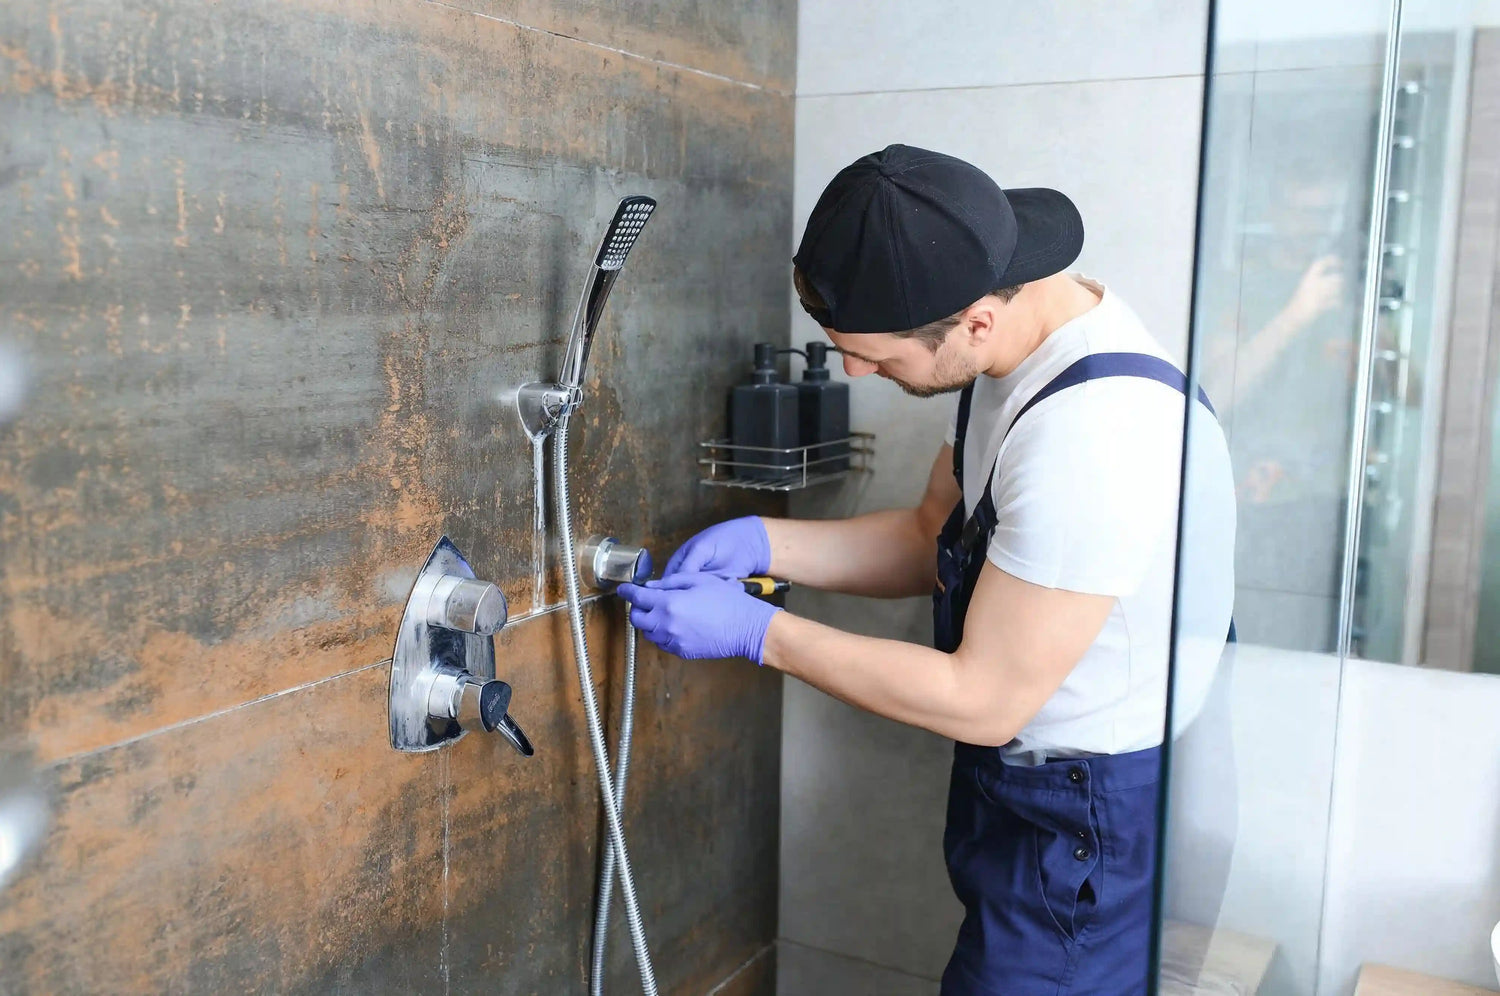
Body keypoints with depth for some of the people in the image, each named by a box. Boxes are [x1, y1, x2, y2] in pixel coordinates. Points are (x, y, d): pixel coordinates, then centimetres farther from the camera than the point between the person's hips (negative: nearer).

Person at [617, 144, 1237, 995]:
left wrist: (757, 631, -19)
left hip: (1087, 834, -9)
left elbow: (982, 699, -24)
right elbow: (935, 538, 9)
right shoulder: (1025, 342, -1)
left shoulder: (1091, 437, -32)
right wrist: (762, 543, -4)